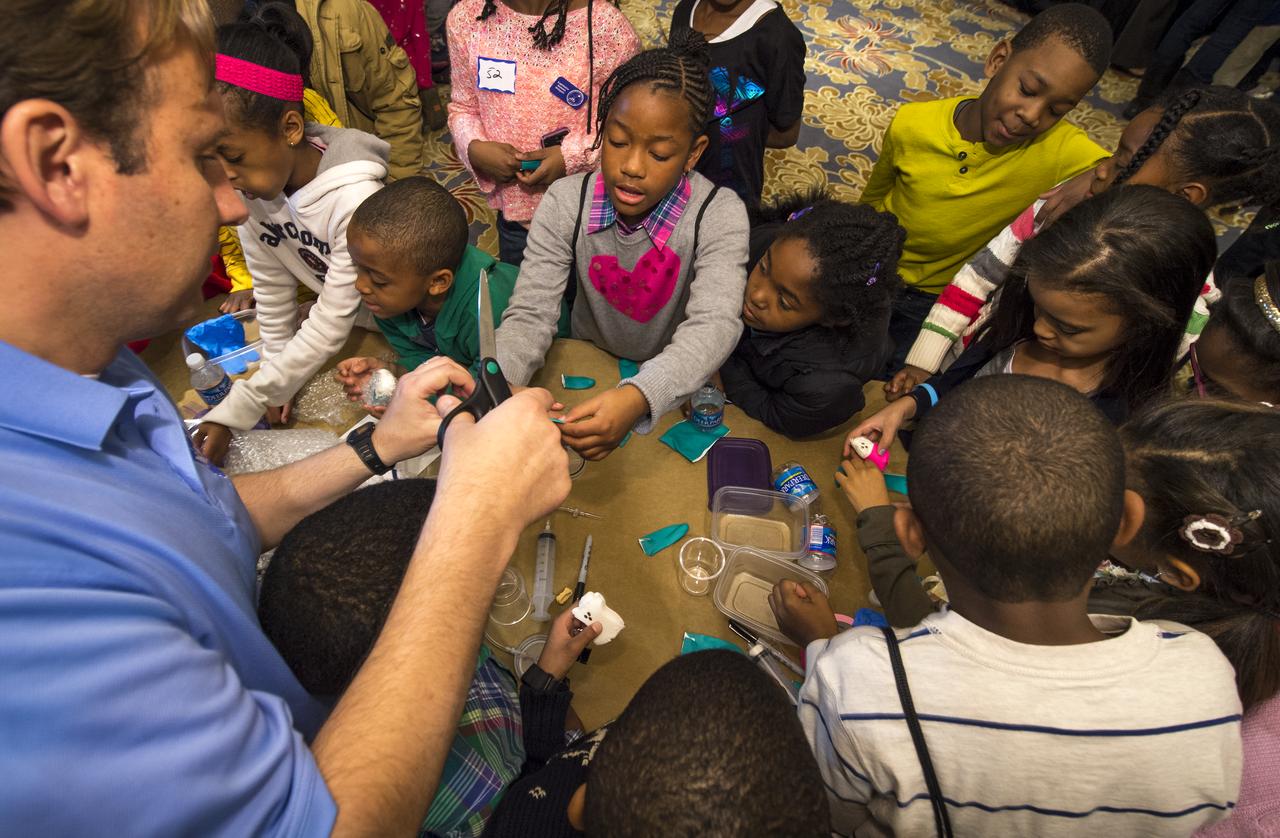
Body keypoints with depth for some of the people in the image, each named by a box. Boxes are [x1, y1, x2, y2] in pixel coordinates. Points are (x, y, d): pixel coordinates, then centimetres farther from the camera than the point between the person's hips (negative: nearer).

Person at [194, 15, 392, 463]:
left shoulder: (354, 201, -35)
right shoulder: (250, 185, -16)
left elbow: (331, 325, -29)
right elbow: (271, 286, -3)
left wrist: (237, 410, -24)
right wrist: (276, 381, 0)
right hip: (357, 328, 6)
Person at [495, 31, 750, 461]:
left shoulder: (719, 215, -20)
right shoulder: (565, 204, -14)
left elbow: (715, 325, -33)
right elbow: (530, 315, -19)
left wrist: (638, 397, -54)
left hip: (676, 386, -1)